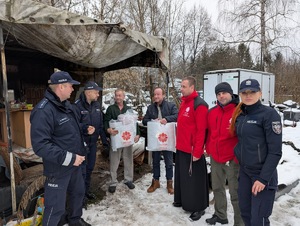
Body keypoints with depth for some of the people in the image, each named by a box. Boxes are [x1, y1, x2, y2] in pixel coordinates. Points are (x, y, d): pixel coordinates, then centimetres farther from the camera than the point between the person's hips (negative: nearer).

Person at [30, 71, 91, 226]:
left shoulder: (66, 105, 5)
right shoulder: (43, 111, -24)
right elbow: (40, 145, -29)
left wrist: (80, 152, 16)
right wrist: (69, 158, -28)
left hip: (75, 163, 9)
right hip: (58, 168, -9)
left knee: (78, 192, 25)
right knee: (56, 206, 4)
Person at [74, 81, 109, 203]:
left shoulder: (97, 105, 4)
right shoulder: (78, 105, -17)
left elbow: (101, 124, 9)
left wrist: (104, 140, 10)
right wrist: (85, 128, -36)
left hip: (93, 142, 6)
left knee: (90, 167, 17)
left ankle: (86, 190, 34)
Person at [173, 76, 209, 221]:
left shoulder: (199, 105, -17)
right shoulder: (184, 102, 11)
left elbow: (201, 131, -20)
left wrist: (197, 152, -19)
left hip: (192, 150, -9)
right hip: (181, 148, 9)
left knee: (194, 179, 4)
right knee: (182, 175, 20)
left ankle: (198, 207, 21)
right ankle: (182, 200, 38)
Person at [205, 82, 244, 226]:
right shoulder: (212, 112, 6)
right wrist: (208, 148, 13)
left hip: (232, 159, -6)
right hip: (215, 157, 6)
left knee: (235, 192, 3)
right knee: (217, 188, 19)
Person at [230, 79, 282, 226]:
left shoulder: (269, 114, -14)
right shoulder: (239, 115, 5)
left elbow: (275, 151, -16)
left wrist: (263, 178, -17)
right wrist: (238, 155, 6)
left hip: (262, 174, -6)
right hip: (244, 171, 6)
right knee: (245, 212, 17)